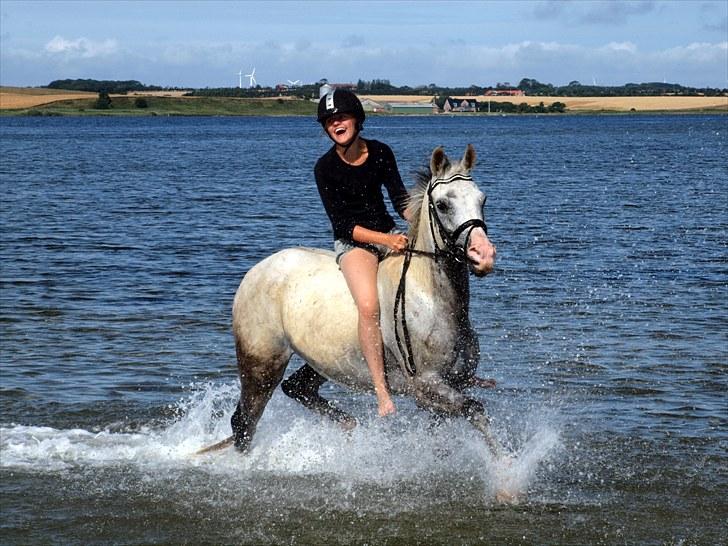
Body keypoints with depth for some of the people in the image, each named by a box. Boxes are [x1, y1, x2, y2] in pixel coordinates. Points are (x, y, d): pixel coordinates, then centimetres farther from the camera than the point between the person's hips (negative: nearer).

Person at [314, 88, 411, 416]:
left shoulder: (380, 153, 2)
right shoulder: (325, 168, -9)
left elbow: (400, 199, 4)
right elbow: (341, 223, -12)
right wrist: (385, 240, -23)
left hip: (390, 235, 5)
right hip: (352, 242, -5)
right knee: (369, 306, -31)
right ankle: (382, 393, -31)